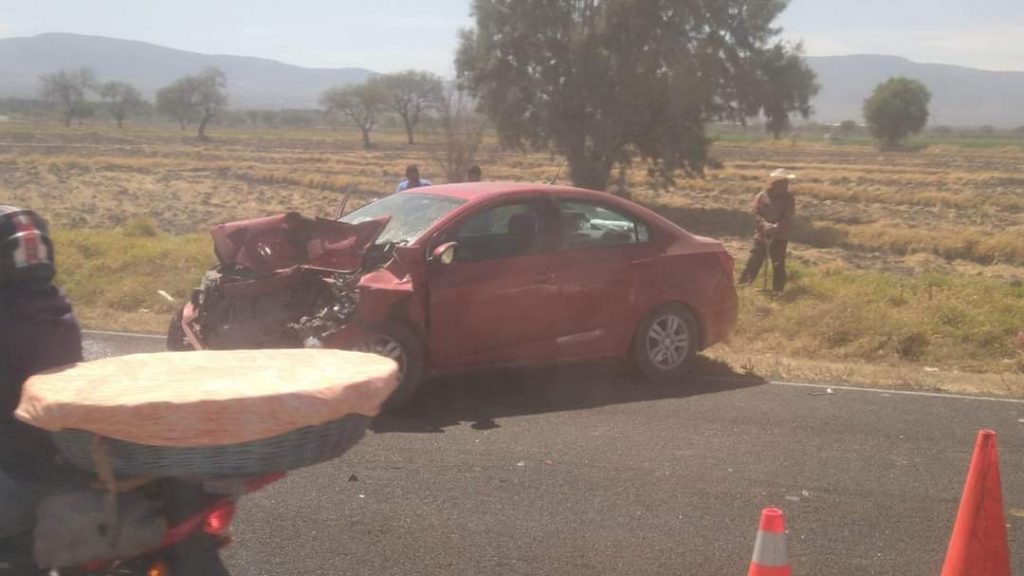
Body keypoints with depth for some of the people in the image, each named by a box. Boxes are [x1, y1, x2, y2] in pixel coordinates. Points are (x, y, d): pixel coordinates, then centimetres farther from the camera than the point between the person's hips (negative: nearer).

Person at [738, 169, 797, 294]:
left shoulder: (789, 198, -2)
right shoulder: (762, 196, -2)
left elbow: (788, 217, -9)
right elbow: (756, 214, -6)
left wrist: (777, 227, -24)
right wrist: (765, 225, -22)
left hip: (780, 236, 0)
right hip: (761, 234, 0)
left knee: (778, 264, 0)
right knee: (754, 260, 4)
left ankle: (777, 290, 8)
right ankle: (743, 285, 17)